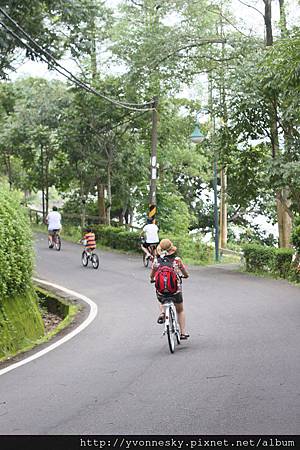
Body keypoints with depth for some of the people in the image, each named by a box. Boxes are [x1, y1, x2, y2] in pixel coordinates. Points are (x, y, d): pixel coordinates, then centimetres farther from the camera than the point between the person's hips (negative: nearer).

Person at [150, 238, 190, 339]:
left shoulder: (156, 261, -4)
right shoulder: (177, 260, -6)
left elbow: (151, 276, 11)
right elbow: (186, 274, 6)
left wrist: (152, 279, 35)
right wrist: (184, 276, 30)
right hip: (176, 290, 0)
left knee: (161, 301, 37)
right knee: (180, 310, 24)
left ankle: (162, 312, 9)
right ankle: (183, 332, 22)